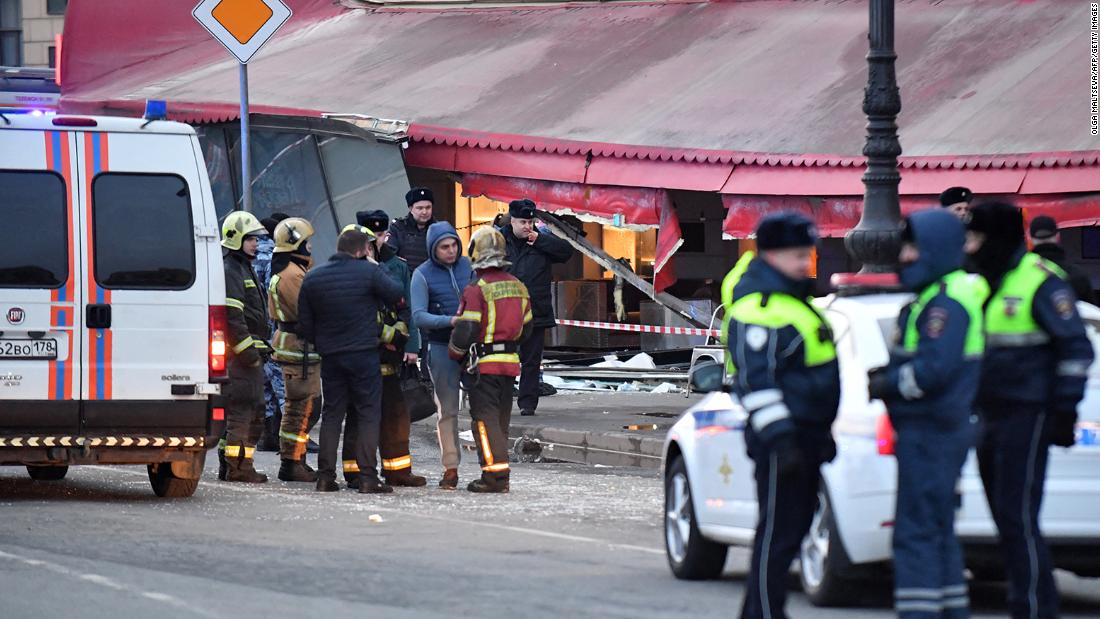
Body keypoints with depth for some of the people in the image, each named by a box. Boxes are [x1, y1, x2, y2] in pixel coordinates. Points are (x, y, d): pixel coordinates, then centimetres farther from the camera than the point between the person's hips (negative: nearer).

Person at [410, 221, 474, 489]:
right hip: (441, 347, -2)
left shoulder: (467, 266, 7)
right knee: (447, 409, 3)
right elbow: (418, 316, -11)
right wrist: (451, 321, -23)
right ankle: (450, 467, 8)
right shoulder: (423, 275, -4)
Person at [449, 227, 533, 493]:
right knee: (501, 419, 14)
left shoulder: (477, 289, -14)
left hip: (483, 363, -7)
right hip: (510, 361, 7)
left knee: (485, 420, -4)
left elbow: (465, 330, -15)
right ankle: (500, 475, 17)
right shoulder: (517, 287, 9)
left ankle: (495, 473, -11)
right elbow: (526, 328, 16)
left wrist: (455, 354, 2)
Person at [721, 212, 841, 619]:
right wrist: (779, 436, -29)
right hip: (782, 437, -11)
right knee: (778, 532, -8)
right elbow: (756, 379, -23)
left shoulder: (790, 297, 18)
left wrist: (820, 432, 29)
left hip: (804, 433, 11)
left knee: (794, 525, 14)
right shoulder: (757, 307, -16)